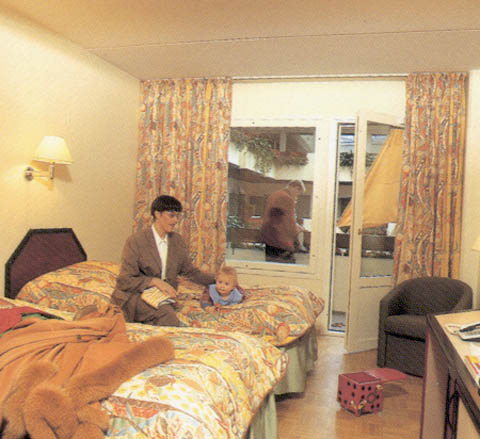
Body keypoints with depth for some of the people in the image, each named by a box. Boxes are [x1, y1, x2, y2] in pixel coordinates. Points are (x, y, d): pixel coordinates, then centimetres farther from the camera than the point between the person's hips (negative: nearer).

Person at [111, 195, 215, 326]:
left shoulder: (177, 241, 9)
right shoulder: (135, 241, -8)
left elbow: (190, 271, 18)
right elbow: (124, 281, -10)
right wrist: (155, 281, -21)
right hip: (134, 296, -5)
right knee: (166, 313, -32)